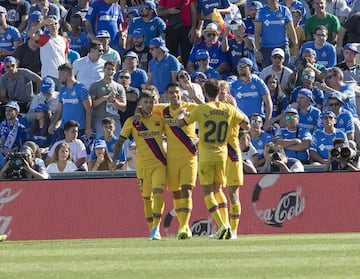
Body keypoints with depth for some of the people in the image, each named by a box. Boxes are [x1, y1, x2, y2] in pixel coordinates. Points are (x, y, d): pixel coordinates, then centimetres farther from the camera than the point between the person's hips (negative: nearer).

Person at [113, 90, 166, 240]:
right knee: (147, 197, 5)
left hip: (159, 163, -1)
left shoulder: (160, 119, 4)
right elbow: (120, 142, 3)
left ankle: (156, 227, -14)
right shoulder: (132, 122, 1)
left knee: (158, 193, -16)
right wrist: (114, 160, -6)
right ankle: (151, 229, 16)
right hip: (142, 164, 1)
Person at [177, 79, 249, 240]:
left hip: (205, 156, -4)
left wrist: (182, 114, 20)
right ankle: (226, 223, 8)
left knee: (208, 191, 0)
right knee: (218, 189, 20)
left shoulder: (201, 109, -8)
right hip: (222, 154, 4)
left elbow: (180, 123, -2)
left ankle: (221, 225, -16)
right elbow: (245, 123, 16)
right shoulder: (229, 110, 1)